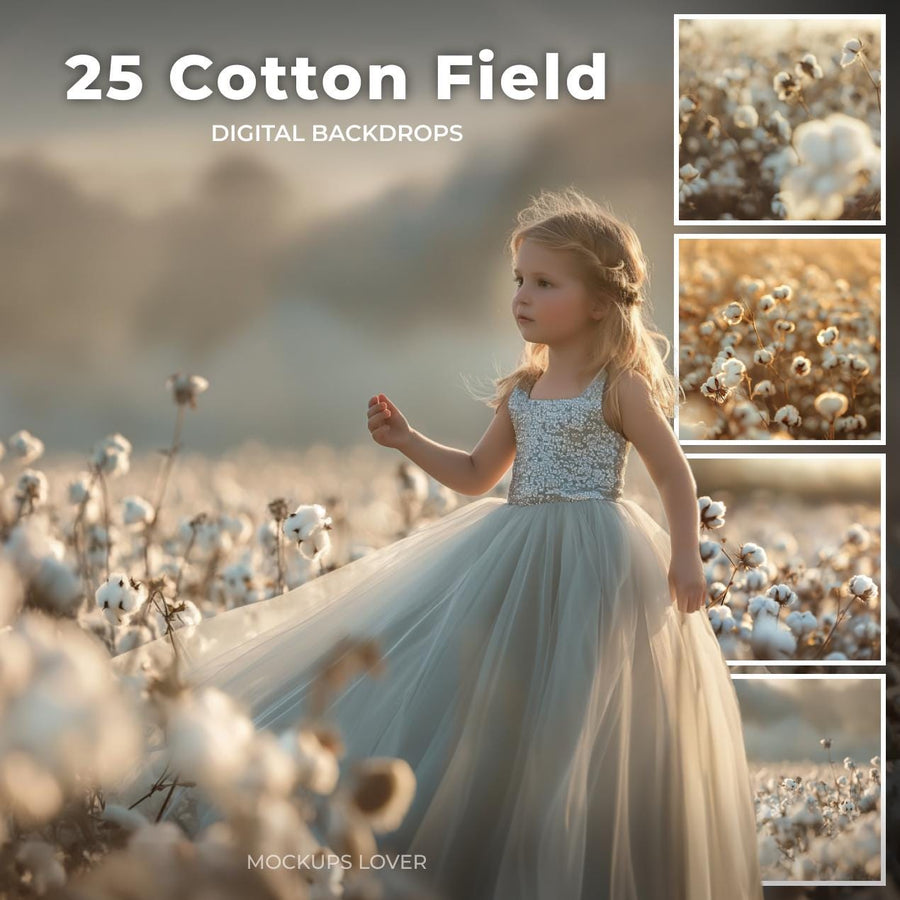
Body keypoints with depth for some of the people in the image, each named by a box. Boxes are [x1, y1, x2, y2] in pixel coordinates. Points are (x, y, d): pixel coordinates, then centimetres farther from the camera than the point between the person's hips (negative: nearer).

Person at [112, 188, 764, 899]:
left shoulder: (621, 388, -7)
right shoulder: (520, 391, 10)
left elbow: (677, 477, -4)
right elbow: (478, 475, 18)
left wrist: (686, 557, -12)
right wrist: (408, 440, 6)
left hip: (593, 566, -6)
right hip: (517, 558, 6)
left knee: (586, 736, -2)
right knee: (500, 717, 5)